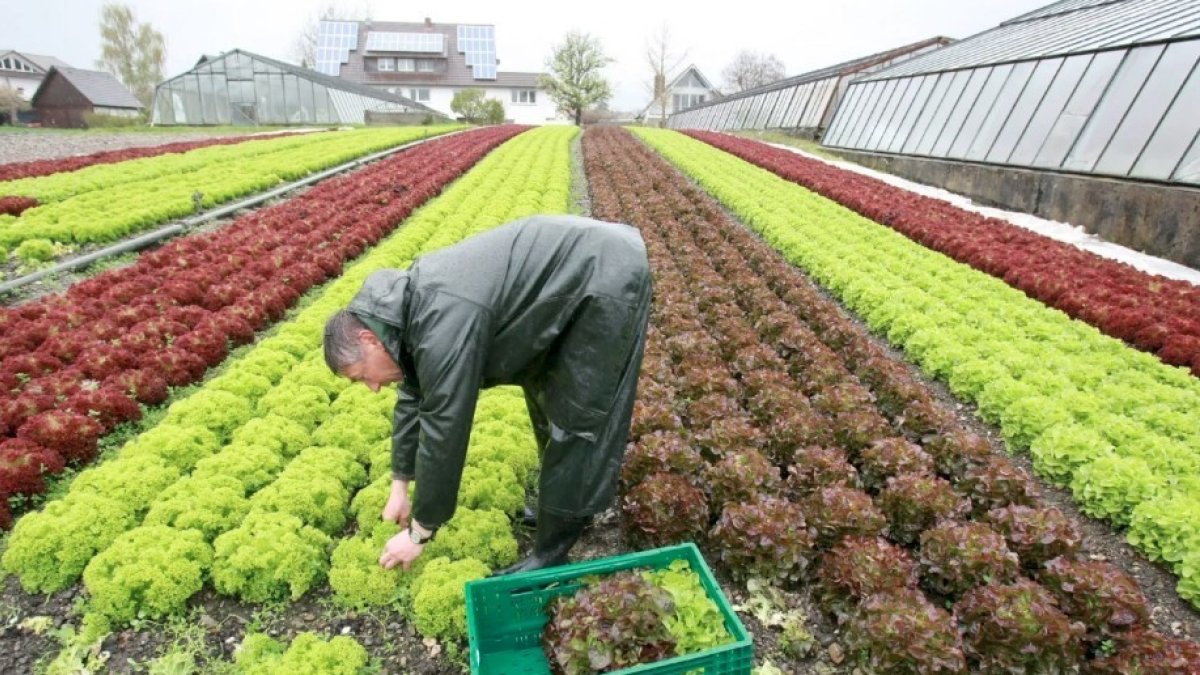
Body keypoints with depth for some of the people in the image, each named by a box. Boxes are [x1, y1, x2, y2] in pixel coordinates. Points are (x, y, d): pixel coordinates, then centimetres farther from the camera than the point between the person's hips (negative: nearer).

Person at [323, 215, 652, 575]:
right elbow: (413, 397, 15)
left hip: (610, 272, -10)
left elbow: (443, 433, -20)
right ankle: (563, 495, 39)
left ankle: (551, 558, 10)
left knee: (577, 417, -5)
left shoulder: (444, 326, -26)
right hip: (585, 258, 10)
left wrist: (419, 532, -4)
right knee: (544, 386, 20)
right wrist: (399, 487, 21)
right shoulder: (412, 306, 5)